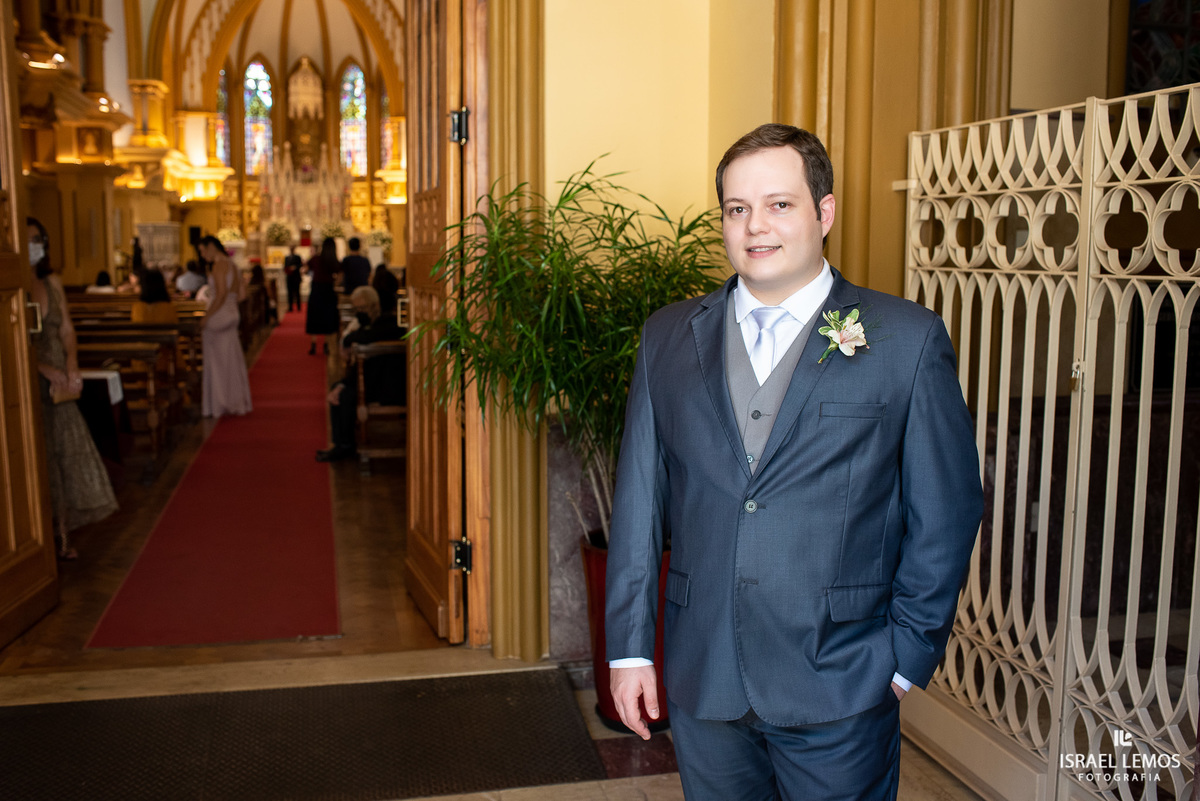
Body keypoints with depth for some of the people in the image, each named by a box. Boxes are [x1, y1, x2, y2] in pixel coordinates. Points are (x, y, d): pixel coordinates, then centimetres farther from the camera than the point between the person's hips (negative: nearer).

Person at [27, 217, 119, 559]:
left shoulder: (51, 282, 10)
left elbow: (66, 327, 8)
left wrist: (71, 363, -7)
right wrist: (47, 371, -20)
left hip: (59, 381, 6)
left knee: (66, 452, 5)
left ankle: (61, 534, 12)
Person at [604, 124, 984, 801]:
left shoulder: (909, 339, -4)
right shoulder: (669, 337, 5)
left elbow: (947, 511, -2)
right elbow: (639, 497, 5)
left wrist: (908, 658, -4)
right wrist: (630, 646, 4)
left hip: (839, 693, -2)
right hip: (701, 686, 3)